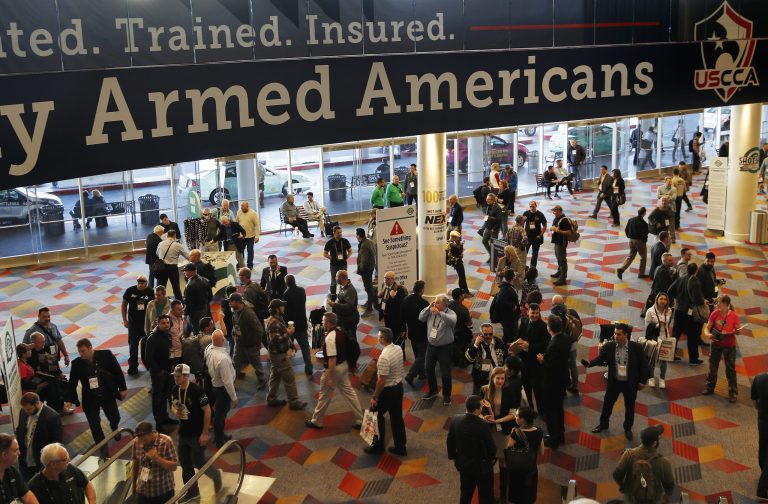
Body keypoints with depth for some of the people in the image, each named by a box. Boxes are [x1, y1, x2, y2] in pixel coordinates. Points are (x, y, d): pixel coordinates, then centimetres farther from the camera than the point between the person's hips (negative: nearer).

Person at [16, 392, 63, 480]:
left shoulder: (52, 417, -22)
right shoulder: (23, 412, -3)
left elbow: (57, 442, -15)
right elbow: (19, 430, 14)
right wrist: (17, 447, -1)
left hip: (42, 463, -5)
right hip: (24, 461, 5)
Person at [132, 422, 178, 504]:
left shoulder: (166, 442, -18)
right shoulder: (137, 442, -6)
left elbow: (174, 466, -16)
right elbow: (136, 463, 8)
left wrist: (156, 458, -29)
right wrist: (134, 484, 16)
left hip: (163, 492, -3)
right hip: (143, 492, 3)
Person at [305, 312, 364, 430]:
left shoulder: (330, 338, -27)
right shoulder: (340, 330, 0)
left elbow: (332, 359, -27)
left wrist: (330, 378, -22)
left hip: (334, 368, -8)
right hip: (344, 365, 8)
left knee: (325, 396, 9)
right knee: (348, 391, 15)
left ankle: (316, 421, 25)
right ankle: (359, 419, 19)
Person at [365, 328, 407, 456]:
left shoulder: (384, 357, -28)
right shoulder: (398, 349, -3)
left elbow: (381, 381, -24)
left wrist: (374, 397, -15)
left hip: (388, 391, -8)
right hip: (399, 386, 8)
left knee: (376, 415, 12)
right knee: (397, 418, 16)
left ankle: (378, 446, 23)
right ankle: (400, 447, 24)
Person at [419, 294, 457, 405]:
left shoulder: (450, 313, -14)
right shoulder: (431, 312, 0)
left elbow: (452, 321, -35)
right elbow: (421, 317, -4)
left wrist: (440, 313, -45)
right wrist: (429, 307, -13)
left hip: (444, 347, -5)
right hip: (431, 345, 5)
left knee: (445, 373, 3)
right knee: (429, 369, 18)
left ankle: (446, 395, 20)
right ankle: (433, 390, 38)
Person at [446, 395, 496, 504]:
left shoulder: (455, 419, -14)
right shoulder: (482, 425, -30)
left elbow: (450, 441, 0)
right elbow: (491, 446, -18)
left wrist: (453, 456, 18)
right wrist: (492, 458, 4)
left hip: (463, 464, 5)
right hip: (482, 467, -5)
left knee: (466, 494, 24)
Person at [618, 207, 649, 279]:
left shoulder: (631, 220, -1)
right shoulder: (643, 223, -20)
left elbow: (626, 230, 5)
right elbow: (645, 234, -18)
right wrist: (644, 241, -2)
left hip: (631, 240, 6)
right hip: (640, 241, -6)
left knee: (630, 256, 17)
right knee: (643, 257, 14)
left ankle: (621, 269, 0)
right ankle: (641, 273, 18)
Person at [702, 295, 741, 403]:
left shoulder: (734, 316, -15)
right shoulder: (715, 313, -8)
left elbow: (737, 331, -6)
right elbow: (707, 328, -4)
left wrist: (736, 331, -29)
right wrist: (708, 334, -24)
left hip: (729, 345, -3)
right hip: (716, 343, 3)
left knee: (730, 369, 3)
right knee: (713, 367, 16)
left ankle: (733, 393, 13)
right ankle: (710, 388, 32)